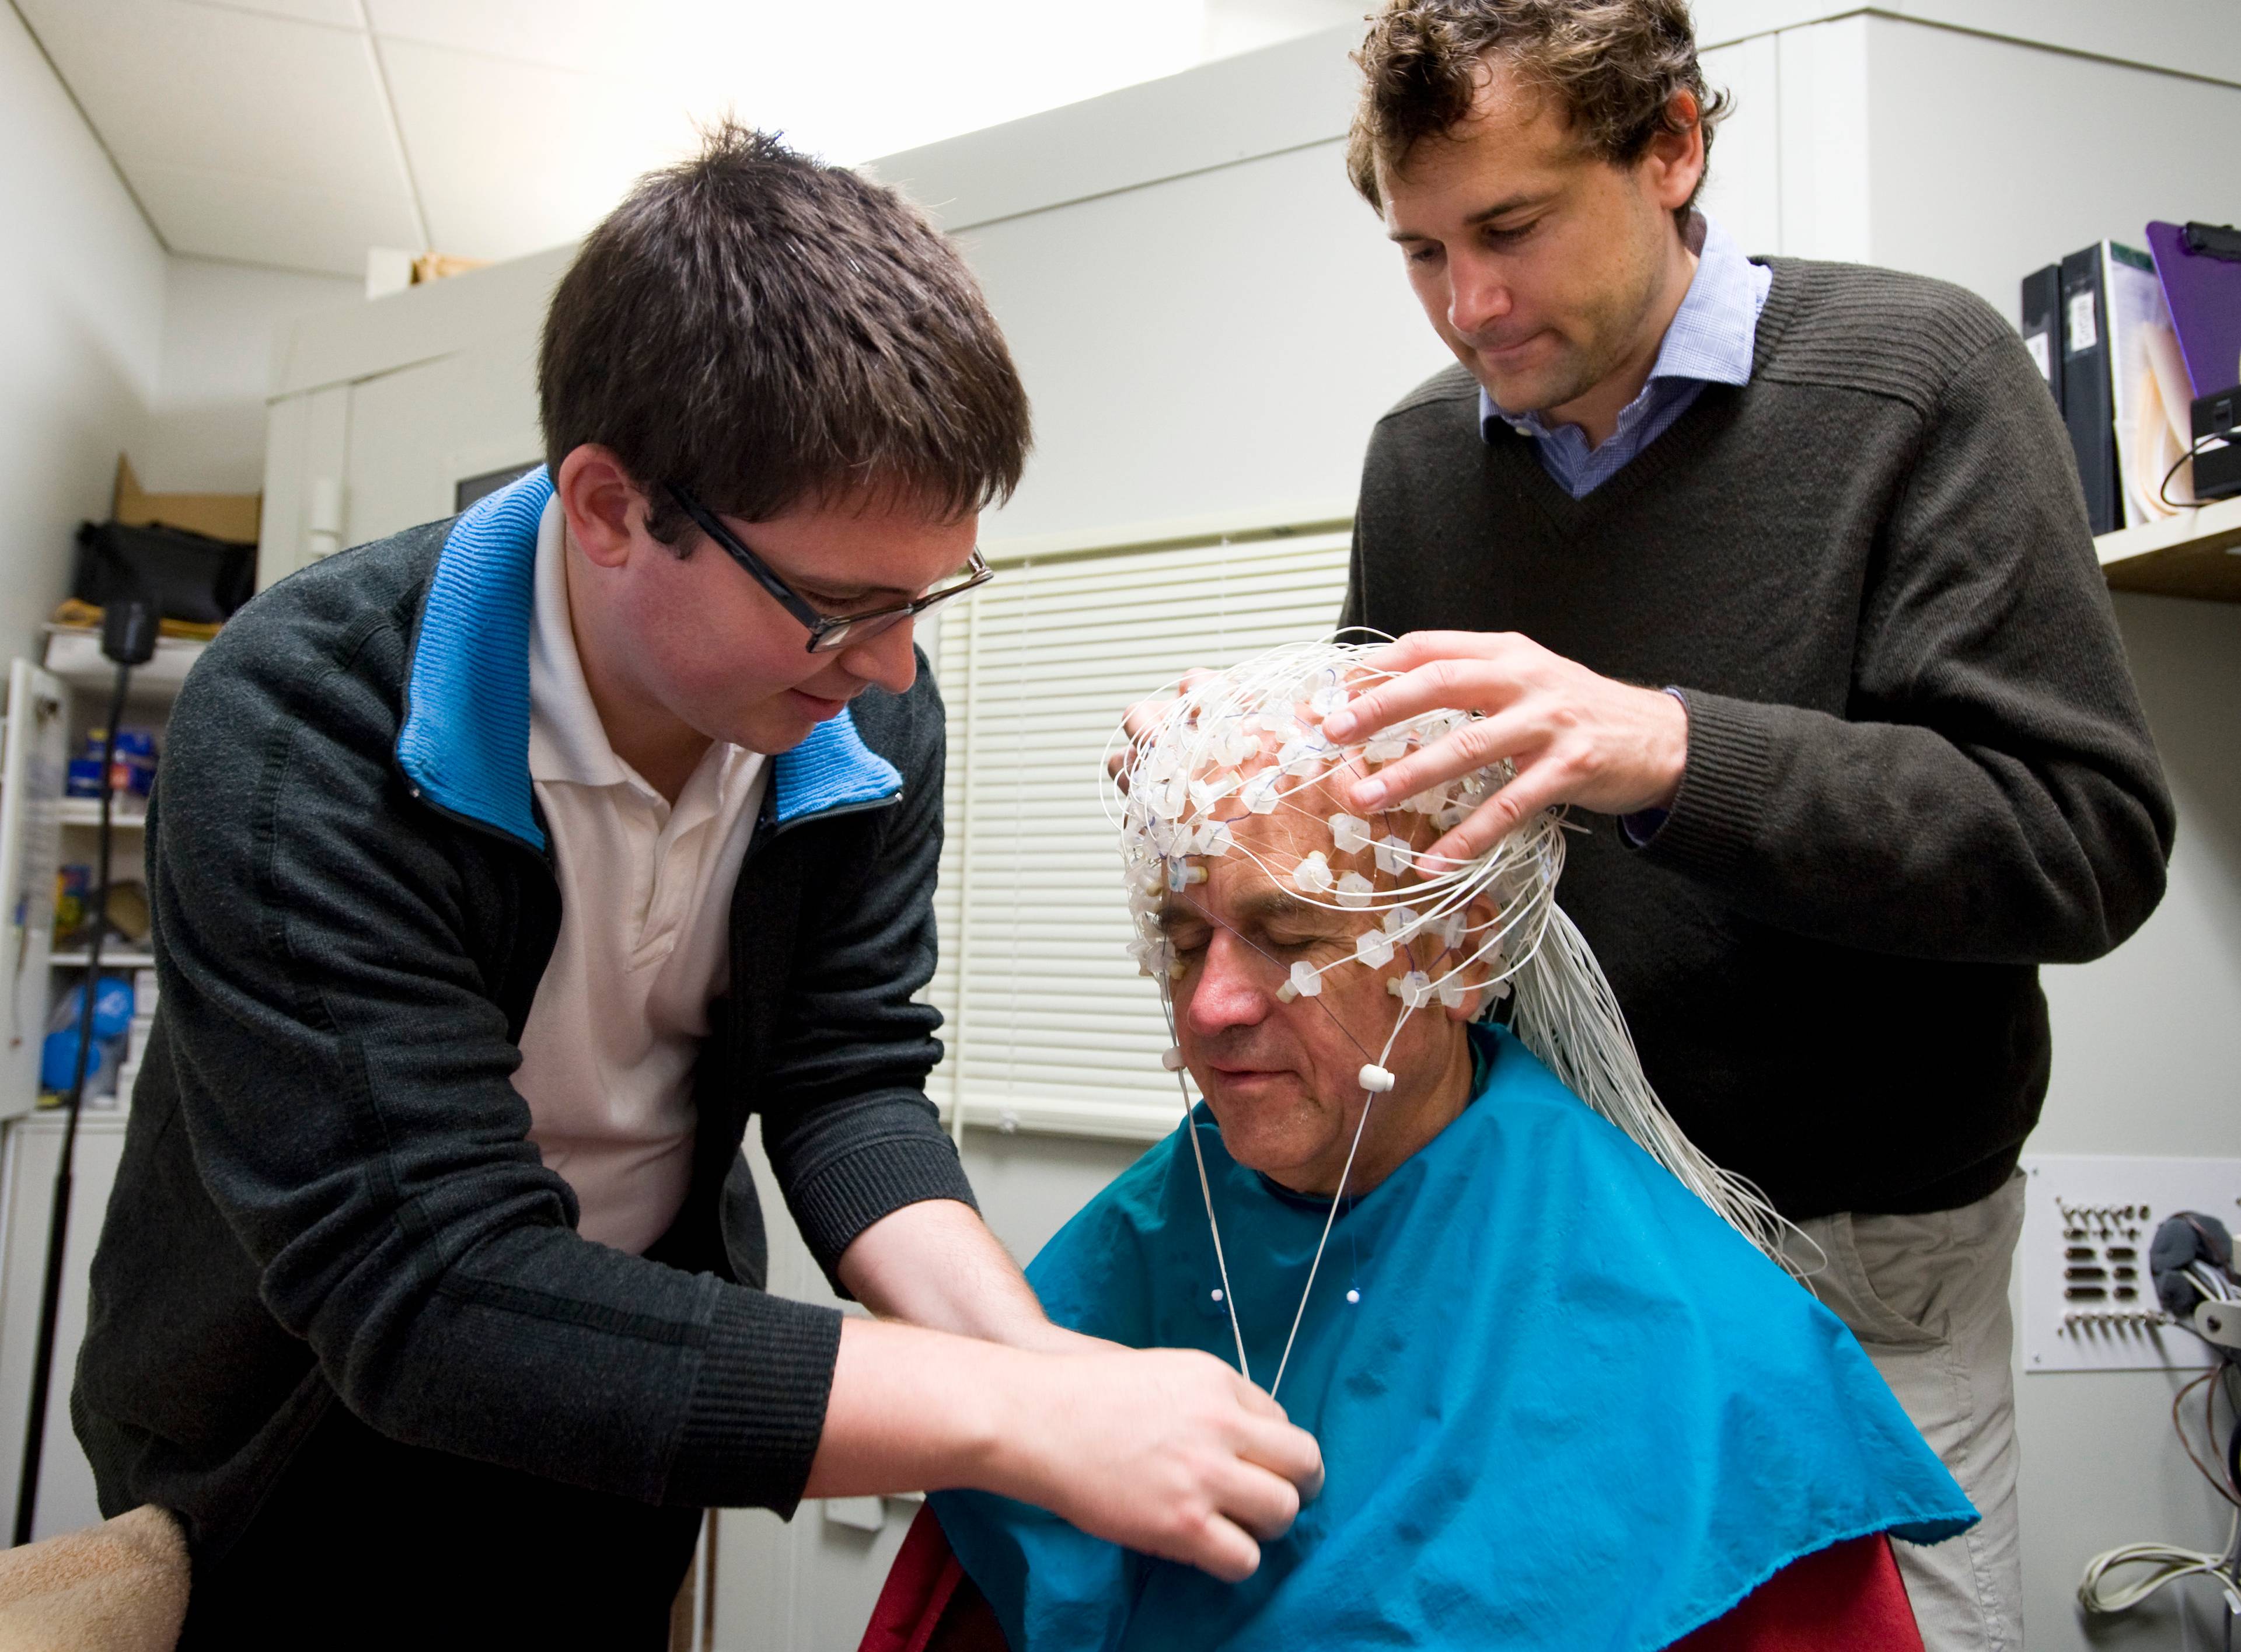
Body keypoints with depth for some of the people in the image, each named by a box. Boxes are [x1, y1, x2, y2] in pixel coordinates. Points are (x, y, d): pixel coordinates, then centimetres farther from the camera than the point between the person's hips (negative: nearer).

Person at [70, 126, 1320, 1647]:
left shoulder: (866, 718, -17)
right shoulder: (302, 733, -32)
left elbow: (849, 1081, -13)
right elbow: (421, 1289, -36)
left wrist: (1034, 1354, -31)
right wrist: (1015, 1417, -41)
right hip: (308, 1443, -3)